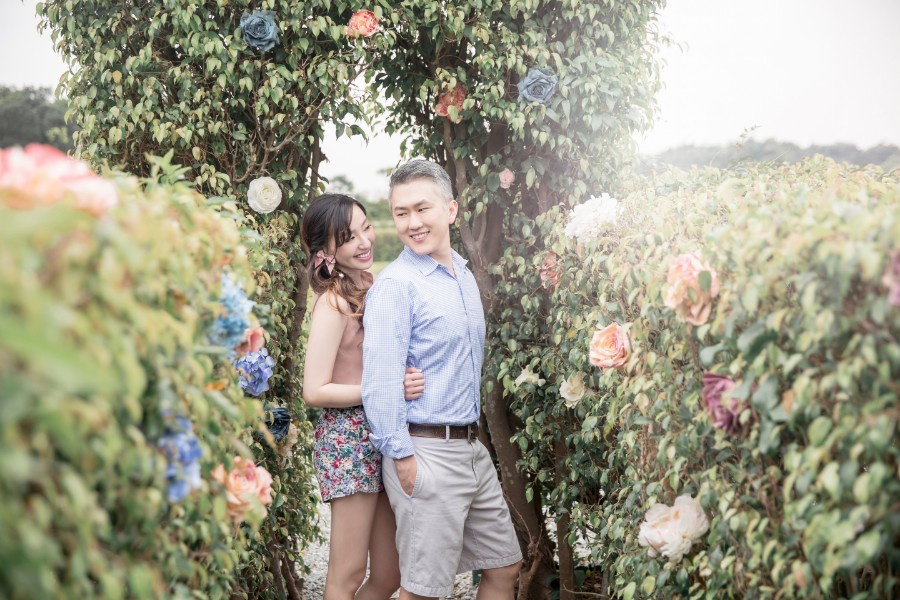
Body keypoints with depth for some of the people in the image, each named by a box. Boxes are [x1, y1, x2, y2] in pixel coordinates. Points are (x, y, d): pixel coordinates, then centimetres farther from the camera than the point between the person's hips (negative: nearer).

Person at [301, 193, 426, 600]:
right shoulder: (334, 302, -12)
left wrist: (405, 382, 1)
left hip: (383, 438, 8)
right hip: (350, 439, -8)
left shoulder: (372, 288, 10)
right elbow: (315, 391, -16)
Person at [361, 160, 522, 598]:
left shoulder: (465, 275, 10)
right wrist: (404, 460, -19)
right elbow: (380, 384, -19)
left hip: (472, 447, 8)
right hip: (426, 453, -8)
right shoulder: (395, 286, -14)